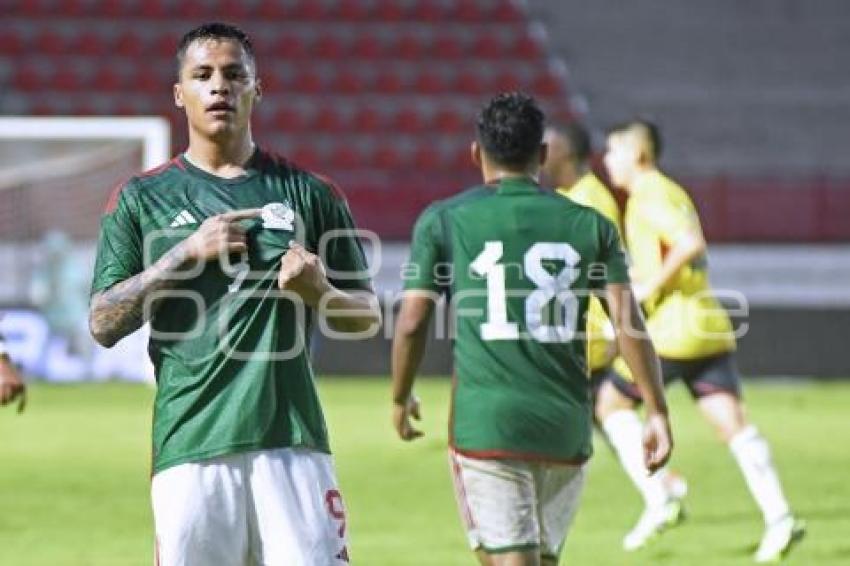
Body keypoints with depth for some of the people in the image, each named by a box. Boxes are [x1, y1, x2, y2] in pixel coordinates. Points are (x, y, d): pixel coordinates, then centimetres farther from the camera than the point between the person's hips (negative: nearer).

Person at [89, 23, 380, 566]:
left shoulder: (308, 193, 11)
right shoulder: (141, 198, 10)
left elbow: (367, 315, 14)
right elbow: (104, 324, 2)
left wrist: (320, 291, -8)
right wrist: (187, 253, -7)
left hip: (292, 439, 0)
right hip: (189, 444, 0)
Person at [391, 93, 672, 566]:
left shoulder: (444, 221, 3)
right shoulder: (590, 225, 8)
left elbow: (412, 323, 0)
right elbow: (628, 321, 0)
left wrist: (401, 400, 16)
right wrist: (657, 411, 3)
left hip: (485, 424, -3)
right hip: (567, 429, 3)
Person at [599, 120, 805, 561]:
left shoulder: (649, 199, -10)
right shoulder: (672, 193, 19)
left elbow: (690, 244, -25)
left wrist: (650, 287, -17)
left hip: (671, 329, -8)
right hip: (710, 328, 8)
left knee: (612, 402, 9)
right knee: (732, 423, -2)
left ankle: (658, 498, -1)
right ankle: (778, 516, -15)